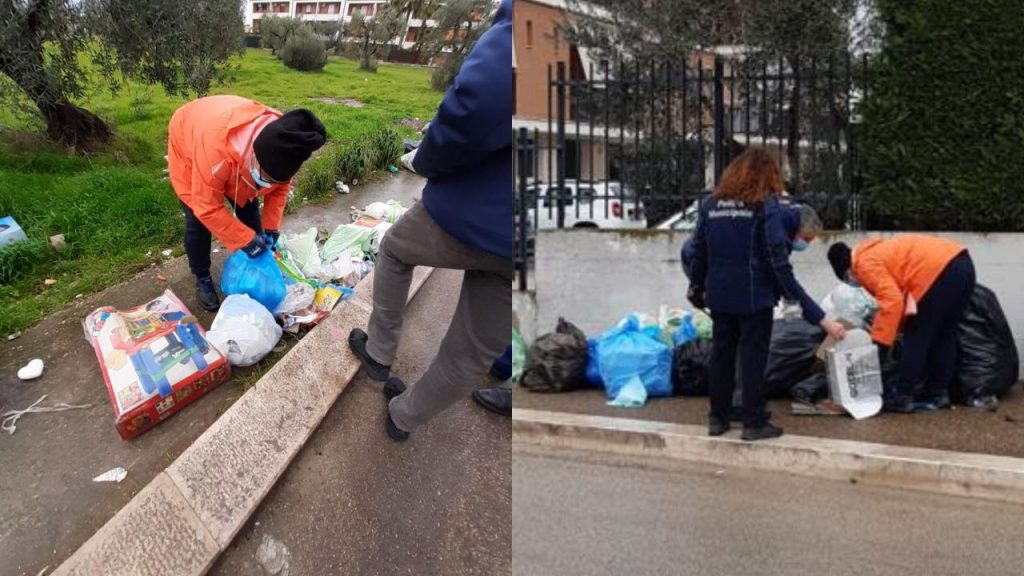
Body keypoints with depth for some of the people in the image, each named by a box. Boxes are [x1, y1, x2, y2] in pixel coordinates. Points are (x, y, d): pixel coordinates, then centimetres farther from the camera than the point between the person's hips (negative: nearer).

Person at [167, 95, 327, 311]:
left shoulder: (281, 144, -32)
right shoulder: (216, 147, -49)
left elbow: (280, 186, -11)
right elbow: (208, 208, -38)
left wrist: (271, 226, -18)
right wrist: (246, 240, -35)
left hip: (235, 151, 5)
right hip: (187, 143, -4)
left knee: (249, 209, 4)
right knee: (198, 220, -8)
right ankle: (202, 279, 13)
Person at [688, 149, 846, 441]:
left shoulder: (710, 204, 4)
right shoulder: (766, 206, -9)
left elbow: (698, 253, 8)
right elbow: (778, 261, -15)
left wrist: (696, 289, 22)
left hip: (719, 296, 4)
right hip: (754, 297, -4)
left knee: (721, 355, 15)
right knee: (753, 358, 5)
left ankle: (718, 419, 23)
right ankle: (754, 423, 12)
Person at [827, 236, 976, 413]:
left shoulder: (866, 263, -2)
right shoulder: (880, 252, 27)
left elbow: (892, 300, -12)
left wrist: (878, 341, -8)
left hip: (943, 271, -10)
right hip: (963, 264, 10)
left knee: (916, 337, 1)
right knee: (943, 336, 20)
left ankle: (902, 397, 6)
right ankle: (938, 392, 27)